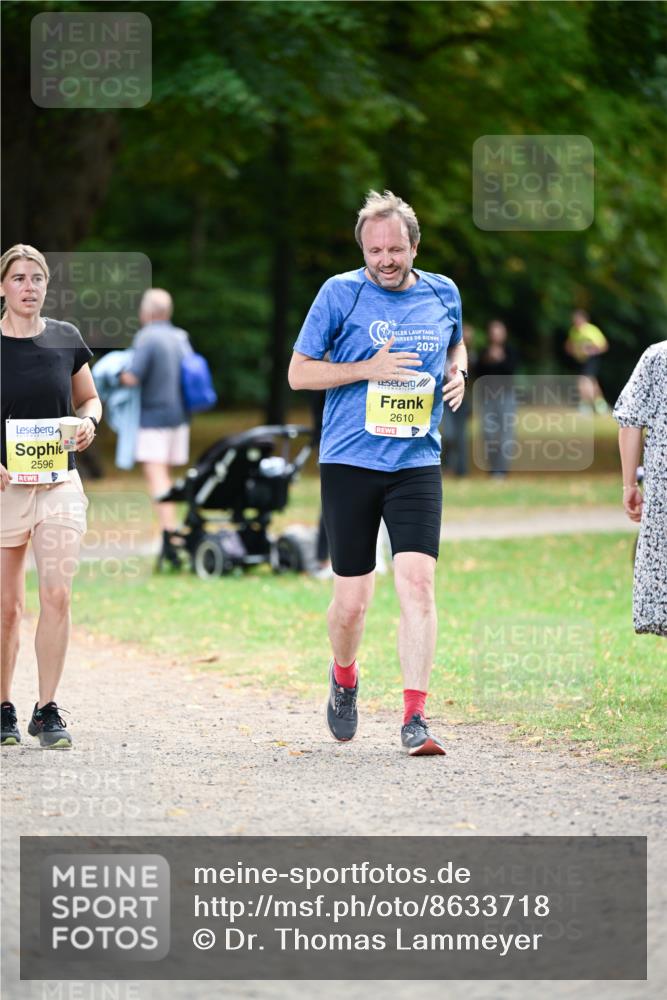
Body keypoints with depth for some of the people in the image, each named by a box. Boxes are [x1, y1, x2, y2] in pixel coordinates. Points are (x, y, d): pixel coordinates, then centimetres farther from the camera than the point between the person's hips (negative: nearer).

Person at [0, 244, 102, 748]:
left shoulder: (66, 339, 5)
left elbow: (88, 398, 19)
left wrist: (89, 421, -3)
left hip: (60, 484, 2)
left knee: (58, 594, -10)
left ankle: (48, 710, -2)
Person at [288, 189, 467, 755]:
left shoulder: (443, 294, 8)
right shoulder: (341, 293, -2)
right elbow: (299, 373, -1)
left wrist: (457, 374, 6)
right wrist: (370, 369, -13)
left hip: (417, 463, 2)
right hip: (349, 463, -1)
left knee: (417, 581, -15)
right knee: (351, 602, 3)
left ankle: (415, 718, -15)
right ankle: (344, 677, 36)